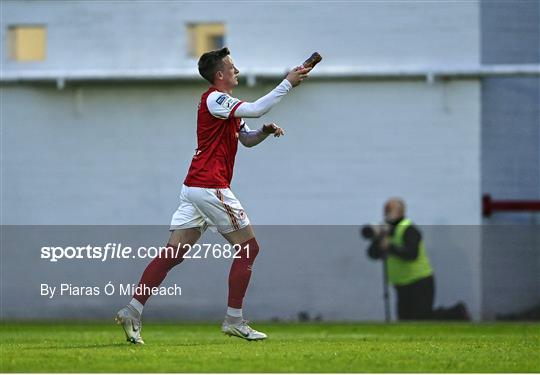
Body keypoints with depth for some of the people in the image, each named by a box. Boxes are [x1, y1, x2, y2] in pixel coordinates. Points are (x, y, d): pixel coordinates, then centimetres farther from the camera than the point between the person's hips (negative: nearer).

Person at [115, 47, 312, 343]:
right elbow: (255, 109, -22)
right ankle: (234, 320, -1)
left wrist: (265, 131, 6)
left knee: (173, 254, 3)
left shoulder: (225, 105, 21)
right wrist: (287, 84, -16)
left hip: (195, 188, 10)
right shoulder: (214, 99, -10)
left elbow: (247, 139, 27)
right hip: (210, 187, -10)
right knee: (248, 249, -2)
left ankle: (132, 311, -3)